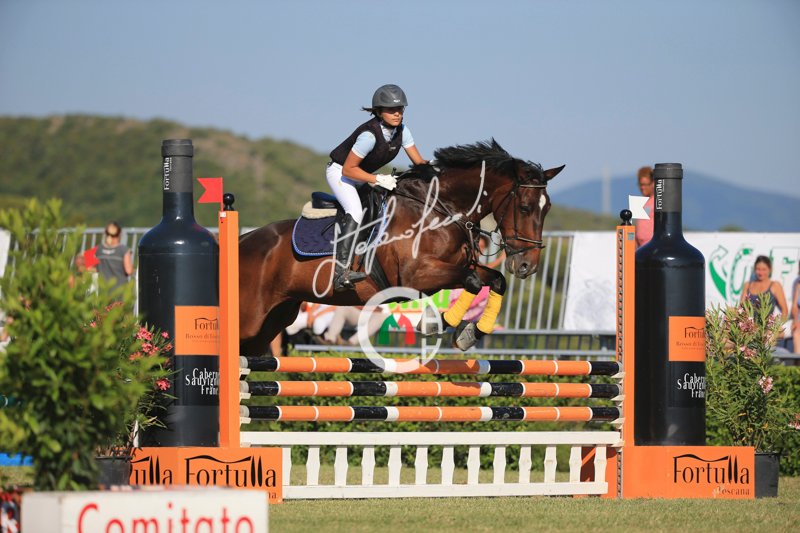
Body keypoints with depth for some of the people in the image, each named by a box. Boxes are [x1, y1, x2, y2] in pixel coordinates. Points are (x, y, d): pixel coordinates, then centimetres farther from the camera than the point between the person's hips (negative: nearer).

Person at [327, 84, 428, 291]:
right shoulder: (369, 134, -32)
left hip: (363, 175, 9)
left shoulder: (400, 130, -10)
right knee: (355, 212, -29)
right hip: (339, 172, -9)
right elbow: (349, 169, -28)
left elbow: (418, 161, -2)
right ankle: (341, 272, -39)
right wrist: (378, 179, -32)